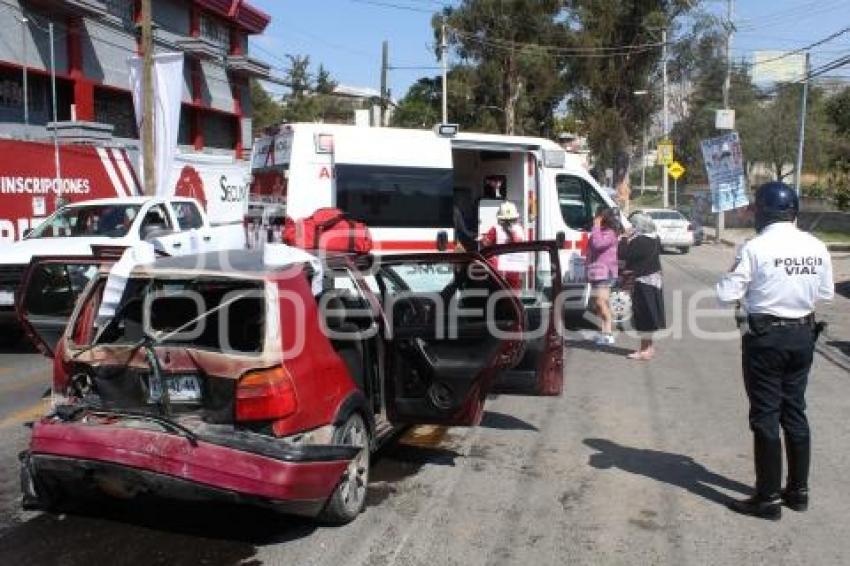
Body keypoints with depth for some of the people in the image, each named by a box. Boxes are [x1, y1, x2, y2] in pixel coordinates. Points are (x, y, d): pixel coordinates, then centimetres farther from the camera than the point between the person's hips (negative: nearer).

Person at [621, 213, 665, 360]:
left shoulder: (639, 241, -20)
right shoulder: (654, 239, 7)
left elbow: (624, 255, -20)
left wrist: (628, 240, -6)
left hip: (643, 281, -9)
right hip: (654, 278, 9)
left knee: (643, 315, -3)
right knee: (648, 315, 16)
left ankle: (645, 349, 1)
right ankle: (649, 346, 25)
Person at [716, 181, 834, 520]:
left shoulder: (756, 248, -16)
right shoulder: (816, 247, 1)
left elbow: (726, 294, -15)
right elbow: (826, 293, 10)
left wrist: (731, 277, 5)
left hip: (767, 337, -5)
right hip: (803, 335, 6)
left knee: (765, 417, 3)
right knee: (795, 412, 17)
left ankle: (768, 498, 10)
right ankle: (798, 490, 27)